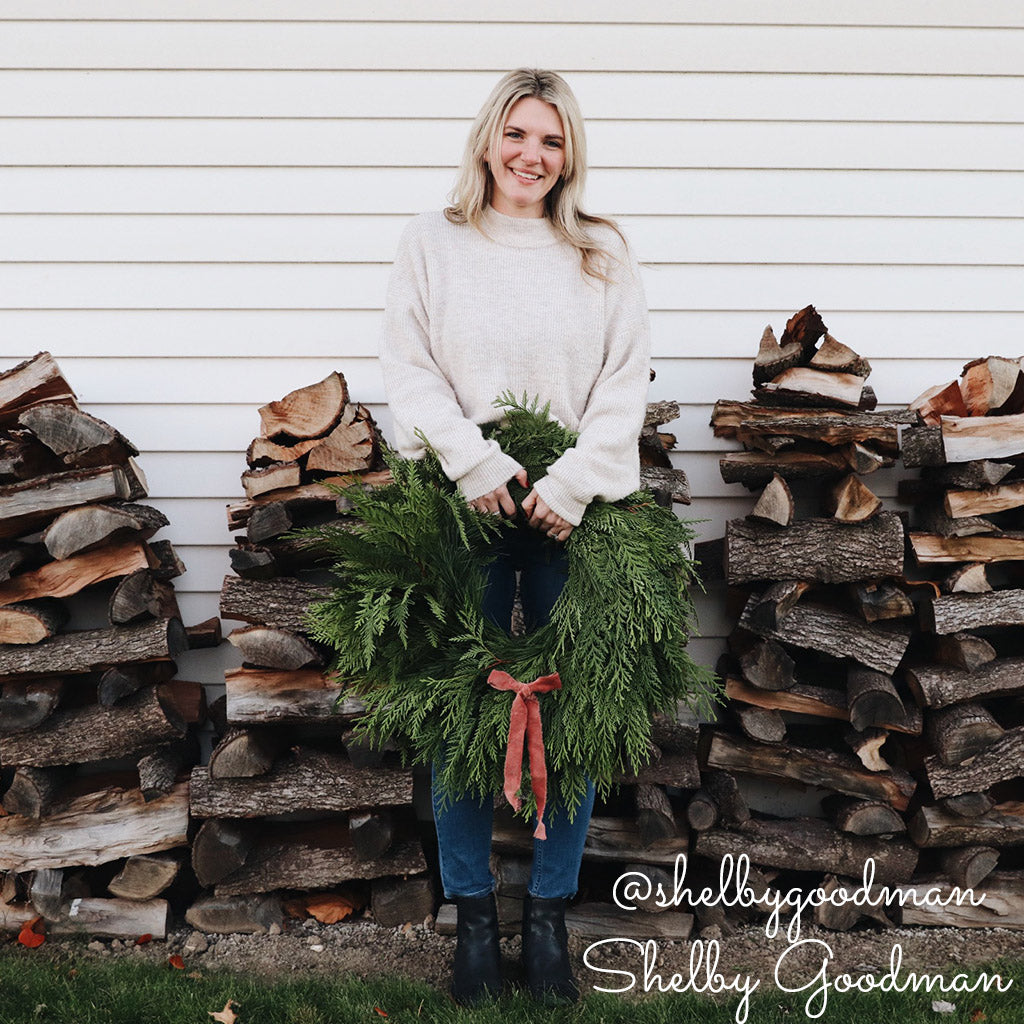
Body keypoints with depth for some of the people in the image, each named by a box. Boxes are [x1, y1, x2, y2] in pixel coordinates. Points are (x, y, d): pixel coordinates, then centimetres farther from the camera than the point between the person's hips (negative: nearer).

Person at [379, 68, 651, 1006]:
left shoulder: (604, 253, 9)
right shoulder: (432, 243, 8)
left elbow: (627, 379, 3)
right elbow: (408, 368, 2)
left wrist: (574, 481, -10)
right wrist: (471, 459, -12)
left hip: (575, 508, 1)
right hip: (462, 504, 0)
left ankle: (550, 917, 19)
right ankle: (474, 917, 19)